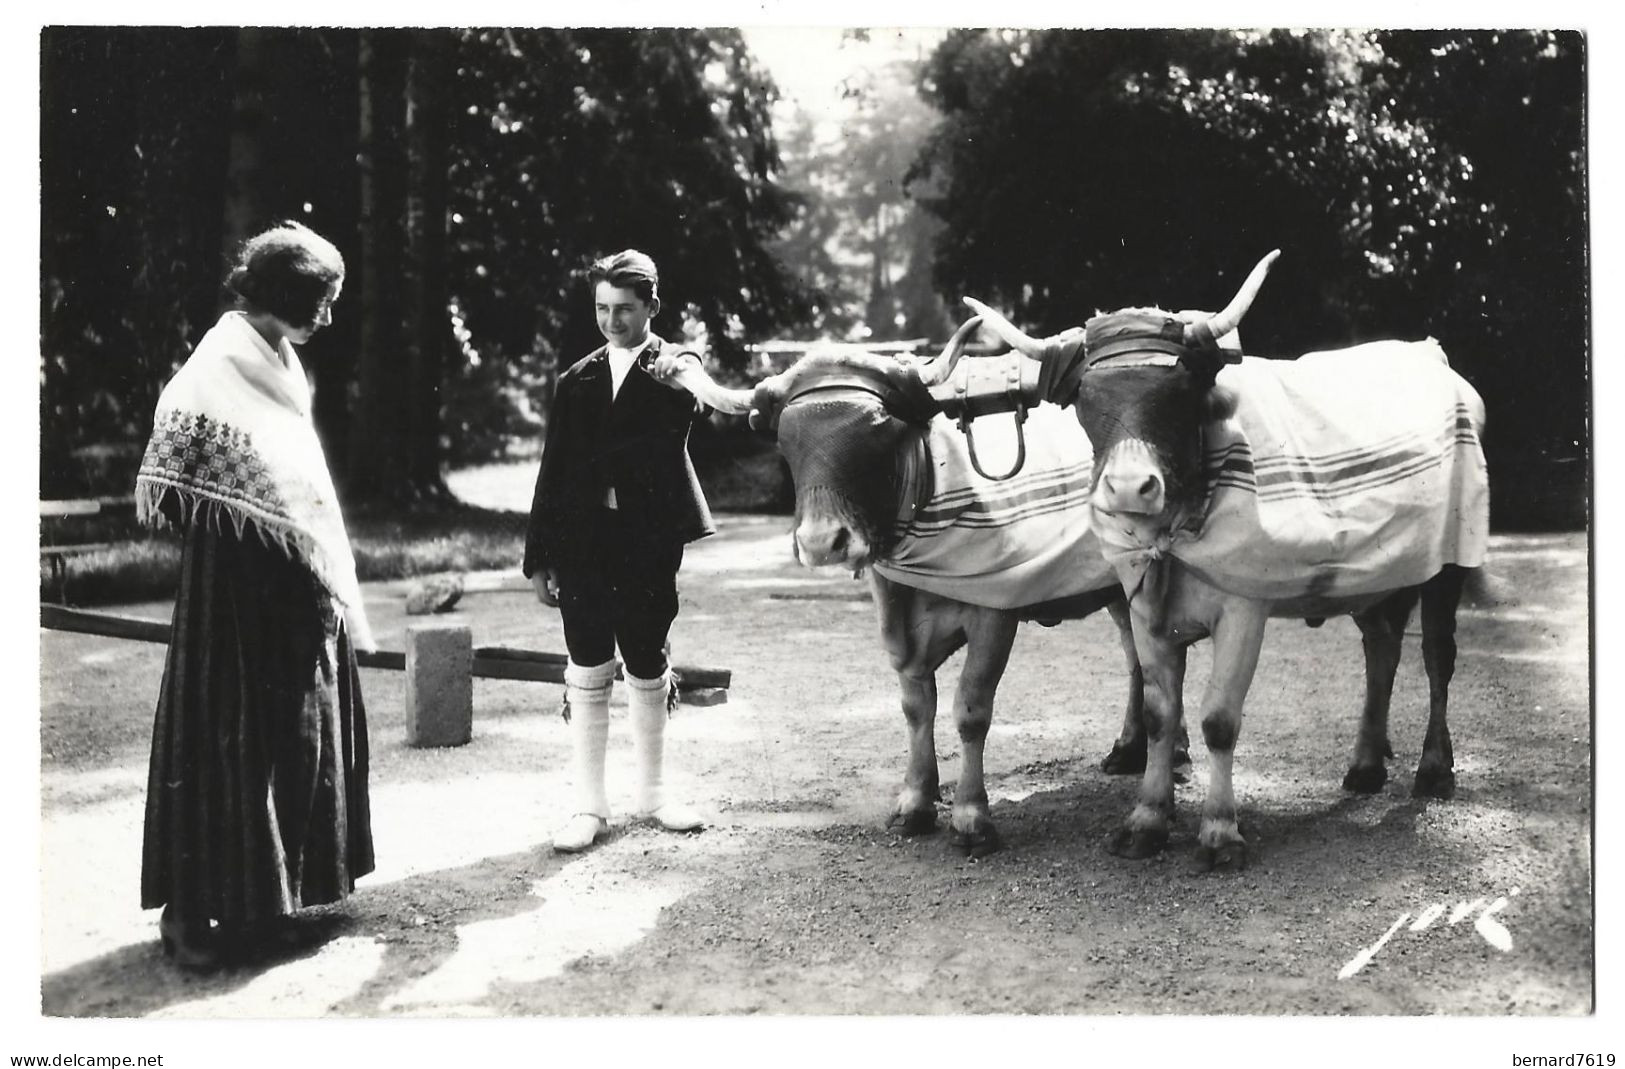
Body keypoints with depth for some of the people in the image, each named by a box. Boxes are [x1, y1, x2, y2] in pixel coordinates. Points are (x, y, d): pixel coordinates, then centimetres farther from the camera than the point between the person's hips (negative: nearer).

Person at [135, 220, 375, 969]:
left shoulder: (280, 366, 11)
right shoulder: (216, 370, -14)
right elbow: (160, 488, -13)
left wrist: (329, 584, 16)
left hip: (297, 583, 9)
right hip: (235, 580, -8)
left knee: (292, 735, 12)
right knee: (223, 737, -4)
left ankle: (268, 895, 21)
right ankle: (193, 910, 3)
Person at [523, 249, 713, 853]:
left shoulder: (675, 368, 4)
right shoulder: (577, 381, 9)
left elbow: (687, 416, -18)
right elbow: (552, 473, 8)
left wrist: (672, 383, -36)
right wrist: (539, 558, 5)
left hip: (648, 547, -1)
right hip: (583, 548, 2)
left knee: (648, 675, 10)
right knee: (587, 678, 3)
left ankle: (653, 796, 24)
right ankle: (589, 808, 10)